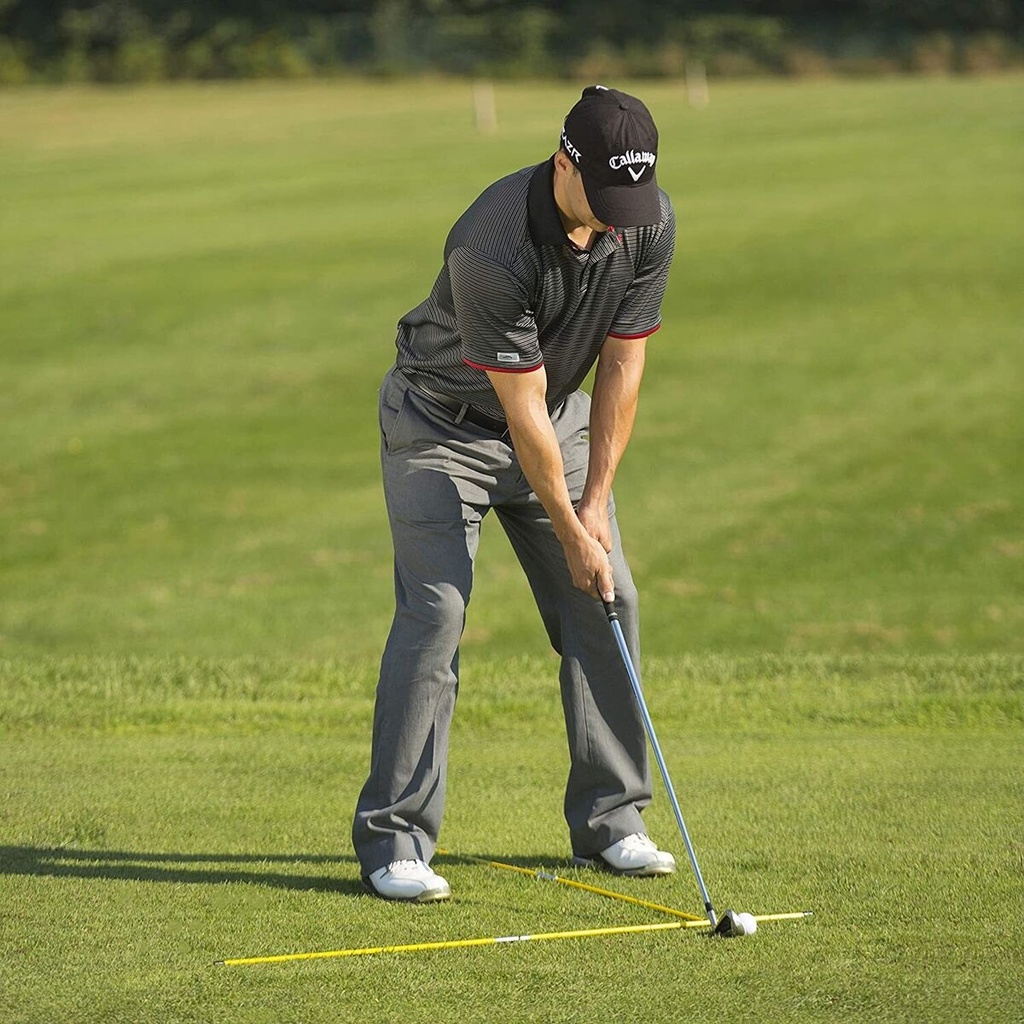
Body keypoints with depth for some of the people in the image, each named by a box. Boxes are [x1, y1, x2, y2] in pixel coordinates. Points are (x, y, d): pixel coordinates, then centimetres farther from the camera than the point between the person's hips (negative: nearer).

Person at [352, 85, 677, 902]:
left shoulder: (649, 222, -18)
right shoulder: (492, 249, -35)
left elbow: (622, 364, -9)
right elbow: (520, 406, -27)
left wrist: (596, 503, -11)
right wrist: (570, 534, -21)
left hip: (558, 415, 6)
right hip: (443, 423, -6)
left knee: (607, 604, 0)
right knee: (435, 611, -15)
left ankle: (610, 818, 11)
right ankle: (394, 840, -12)